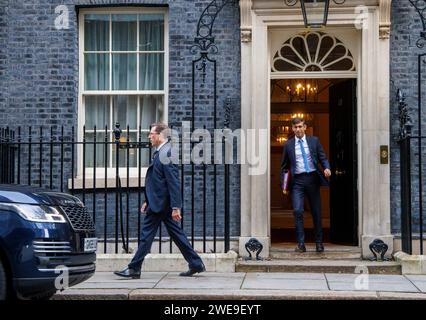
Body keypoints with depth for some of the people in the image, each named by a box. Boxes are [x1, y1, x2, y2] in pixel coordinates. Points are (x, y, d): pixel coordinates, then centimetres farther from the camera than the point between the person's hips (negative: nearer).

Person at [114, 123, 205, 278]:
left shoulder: (166, 153, -17)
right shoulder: (160, 152, 15)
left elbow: (174, 183, -21)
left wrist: (175, 207, -23)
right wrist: (148, 201, 22)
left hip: (160, 203, -10)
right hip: (158, 202, 10)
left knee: (147, 235, -1)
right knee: (176, 234, 11)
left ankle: (134, 269, 8)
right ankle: (196, 264, 15)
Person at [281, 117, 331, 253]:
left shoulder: (314, 140, 6)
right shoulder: (288, 144, 6)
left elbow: (323, 158, 8)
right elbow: (285, 166, 11)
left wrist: (327, 168, -14)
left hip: (312, 178, 1)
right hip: (297, 181, 0)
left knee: (316, 212, 6)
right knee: (297, 211, -12)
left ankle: (319, 242, 20)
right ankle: (300, 243, -6)